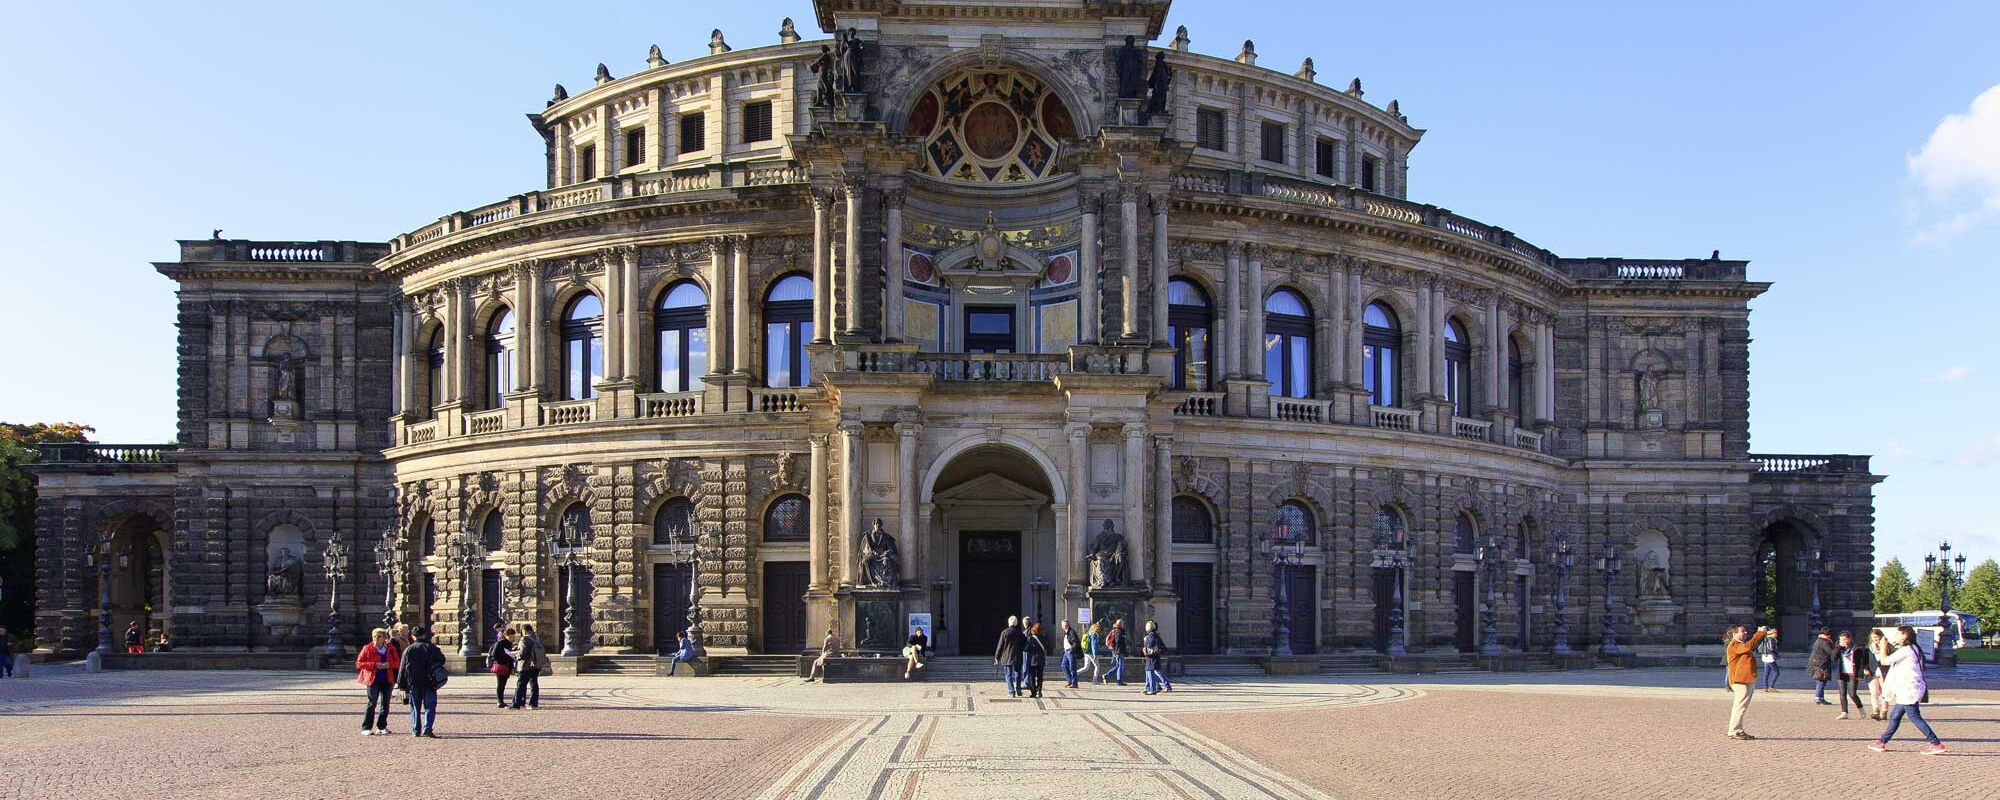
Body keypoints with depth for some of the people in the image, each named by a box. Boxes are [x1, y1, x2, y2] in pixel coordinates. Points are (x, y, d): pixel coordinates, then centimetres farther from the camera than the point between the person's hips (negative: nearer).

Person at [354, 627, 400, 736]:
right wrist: (374, 665, -16)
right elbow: (359, 663, -5)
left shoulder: (390, 649, 8)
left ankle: (382, 727, 18)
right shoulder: (367, 648, 0)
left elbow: (397, 662, 11)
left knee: (385, 704, 7)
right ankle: (366, 728, -4)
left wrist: (389, 664, -12)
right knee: (372, 703, -8)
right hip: (373, 679, -3)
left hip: (387, 680, 3)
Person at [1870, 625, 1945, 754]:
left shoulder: (1905, 650, -15)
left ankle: (1936, 744, -9)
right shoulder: (1913, 649, 17)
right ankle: (1882, 742, 18)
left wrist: (1883, 647, -1)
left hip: (1908, 690, -10)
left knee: (1914, 717, -9)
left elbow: (1884, 661, -14)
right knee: (1895, 716, 13)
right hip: (1906, 691, 10)